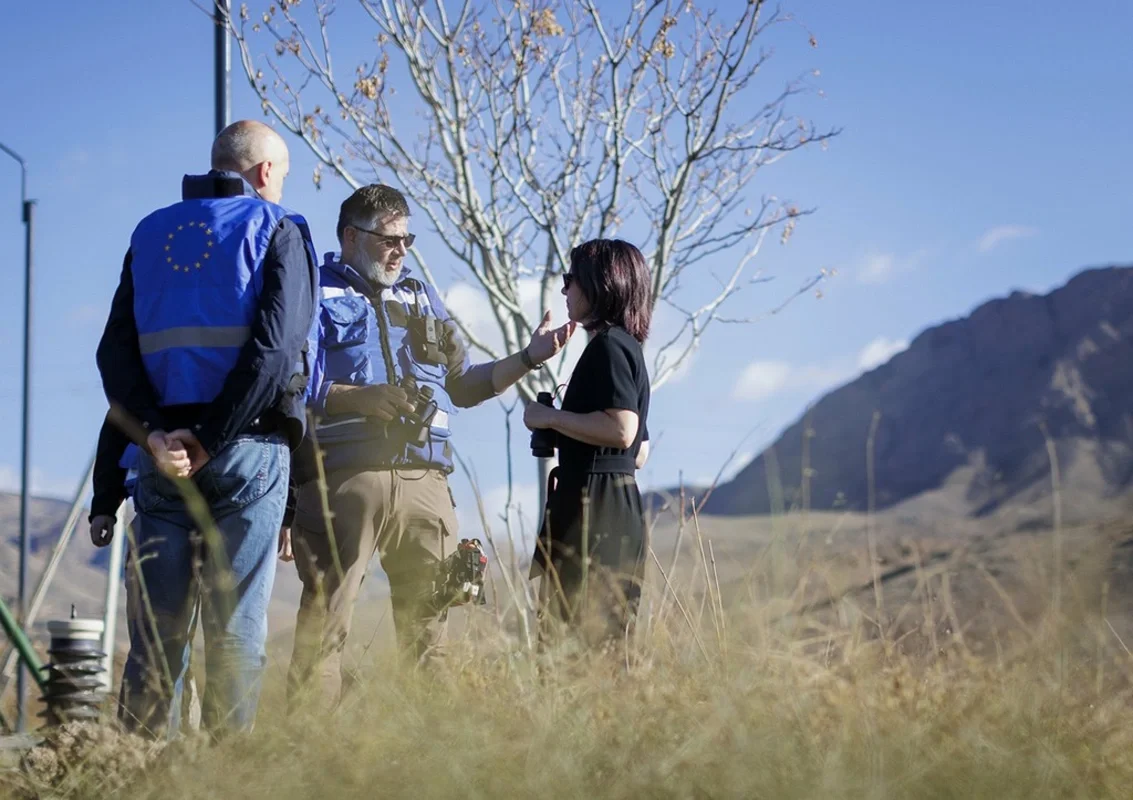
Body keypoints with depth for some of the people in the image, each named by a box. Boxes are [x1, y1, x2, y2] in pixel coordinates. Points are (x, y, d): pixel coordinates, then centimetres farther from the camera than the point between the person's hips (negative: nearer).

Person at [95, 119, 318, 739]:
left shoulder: (151, 235, 16)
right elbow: (275, 347, -14)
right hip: (248, 448, -4)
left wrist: (154, 433, -7)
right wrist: (211, 439, -13)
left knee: (157, 626, 6)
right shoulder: (276, 232, 2)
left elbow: (115, 351, 3)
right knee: (236, 627, -1)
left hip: (163, 451, 4)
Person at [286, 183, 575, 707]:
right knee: (324, 624, -9)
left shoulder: (422, 298, 25)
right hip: (342, 480, -5)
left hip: (424, 481, 5)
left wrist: (528, 359, 17)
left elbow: (462, 385, 27)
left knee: (428, 624, 4)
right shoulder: (316, 294, 7)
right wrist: (359, 398, -15)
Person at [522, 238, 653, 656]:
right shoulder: (627, 348, 21)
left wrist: (551, 417, -12)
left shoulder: (608, 345, -9)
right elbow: (640, 453, 23)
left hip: (597, 508, -10)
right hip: (615, 506, 10)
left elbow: (621, 429, -23)